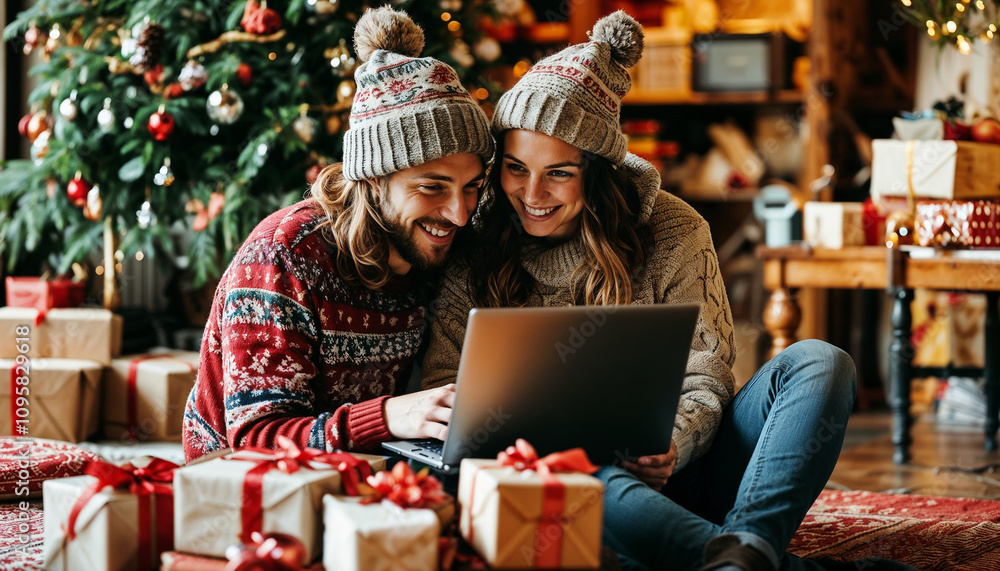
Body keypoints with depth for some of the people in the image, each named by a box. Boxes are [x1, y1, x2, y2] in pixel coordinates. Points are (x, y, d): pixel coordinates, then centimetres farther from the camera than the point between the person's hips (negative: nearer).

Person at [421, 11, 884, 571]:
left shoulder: (673, 231, 0)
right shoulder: (475, 252, 1)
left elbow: (704, 381, -1)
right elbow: (442, 388, 0)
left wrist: (671, 446, -24)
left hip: (676, 474, 2)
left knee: (818, 363, -21)